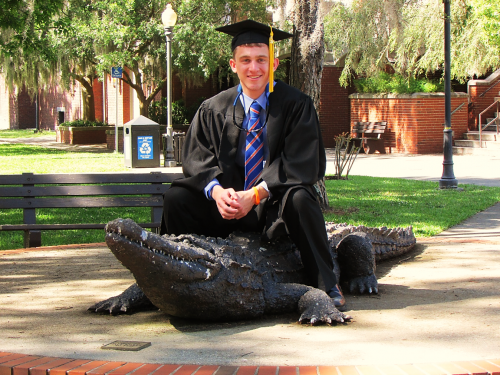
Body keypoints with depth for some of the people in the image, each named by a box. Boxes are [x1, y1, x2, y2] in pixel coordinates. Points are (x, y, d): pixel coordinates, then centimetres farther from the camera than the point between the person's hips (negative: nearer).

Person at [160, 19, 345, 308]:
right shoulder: (214, 110, 6)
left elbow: (300, 164, -13)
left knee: (298, 199, -36)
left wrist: (255, 194, -24)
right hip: (228, 202, 3)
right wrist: (216, 190, -23)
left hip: (275, 204, -3)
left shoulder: (296, 105, -4)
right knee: (177, 198, -18)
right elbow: (197, 159, 0)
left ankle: (327, 284, -20)